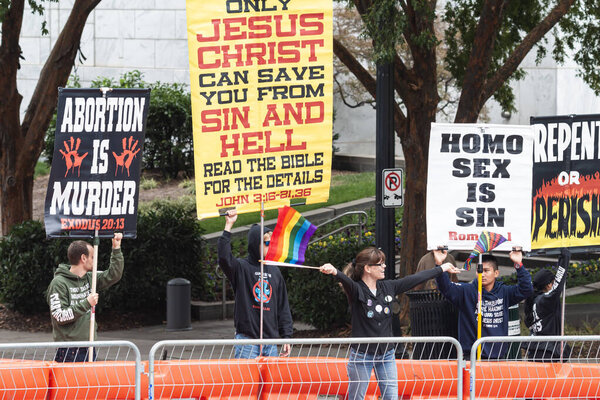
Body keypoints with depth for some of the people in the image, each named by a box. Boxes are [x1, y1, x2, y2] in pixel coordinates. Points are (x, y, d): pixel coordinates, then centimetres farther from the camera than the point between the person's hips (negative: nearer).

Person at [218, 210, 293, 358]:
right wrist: (228, 227, -23)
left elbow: (283, 307, 16)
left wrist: (287, 336, 11)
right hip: (247, 339, -5)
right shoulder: (241, 268, -1)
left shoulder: (275, 272, 14)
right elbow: (224, 257, -23)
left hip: (271, 341, 5)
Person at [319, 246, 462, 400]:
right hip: (362, 356, -5)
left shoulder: (388, 287, 5)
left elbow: (415, 279, 14)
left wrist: (442, 268, 22)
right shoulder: (357, 290, -13)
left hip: (386, 354, 5)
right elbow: (346, 281, -35)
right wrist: (334, 272, -59)